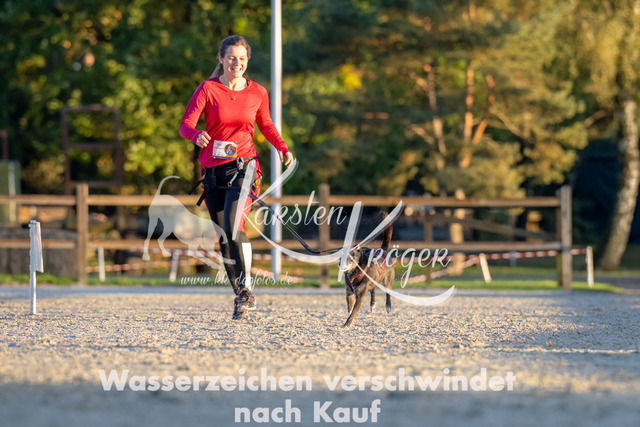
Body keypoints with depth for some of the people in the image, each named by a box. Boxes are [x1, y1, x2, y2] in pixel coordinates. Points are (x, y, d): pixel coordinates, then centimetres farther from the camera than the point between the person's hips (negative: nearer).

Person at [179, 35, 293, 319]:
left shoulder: (258, 93, 5)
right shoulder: (208, 89, -1)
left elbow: (266, 125, 21)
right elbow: (185, 125, -7)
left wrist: (283, 149, 3)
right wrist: (196, 135, -31)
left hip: (243, 166, -1)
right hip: (213, 169, 1)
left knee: (233, 226, -24)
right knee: (224, 236, 6)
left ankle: (246, 288, -18)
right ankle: (240, 296, 19)